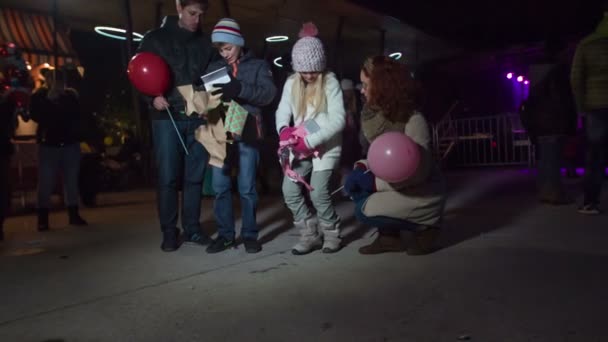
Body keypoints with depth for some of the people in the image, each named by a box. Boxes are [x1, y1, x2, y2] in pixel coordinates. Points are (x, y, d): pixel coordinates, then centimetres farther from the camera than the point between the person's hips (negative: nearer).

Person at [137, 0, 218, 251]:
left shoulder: (205, 43, 14)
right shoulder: (155, 39, 6)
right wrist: (152, 98, -11)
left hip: (198, 118, 3)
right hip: (167, 118, -2)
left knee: (195, 177, 4)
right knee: (168, 177, -3)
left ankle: (192, 228, 15)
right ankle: (169, 232, 7)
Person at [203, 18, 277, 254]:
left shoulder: (258, 66, 9)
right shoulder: (214, 68, 17)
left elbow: (269, 94, -7)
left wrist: (239, 89, -22)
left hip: (246, 133, -3)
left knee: (247, 187, 0)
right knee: (219, 186, 3)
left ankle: (249, 234, 12)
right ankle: (225, 234, 14)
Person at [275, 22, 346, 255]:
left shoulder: (330, 83, -9)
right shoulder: (291, 83, 3)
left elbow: (338, 120, -17)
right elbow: (282, 111, -1)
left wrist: (311, 141, -25)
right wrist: (283, 129, -25)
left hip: (325, 146, -4)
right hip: (300, 147, 5)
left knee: (318, 191, -15)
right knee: (289, 190, -6)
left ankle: (331, 233, 11)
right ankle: (310, 235, 11)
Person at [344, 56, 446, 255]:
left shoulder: (413, 120, -23)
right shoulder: (377, 115, 1)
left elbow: (419, 172, -24)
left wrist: (376, 183, -23)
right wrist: (362, 166, -9)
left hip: (424, 193, -8)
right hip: (398, 186, 8)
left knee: (365, 210, -18)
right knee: (353, 182, -5)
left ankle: (424, 227, 1)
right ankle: (389, 237, 5)